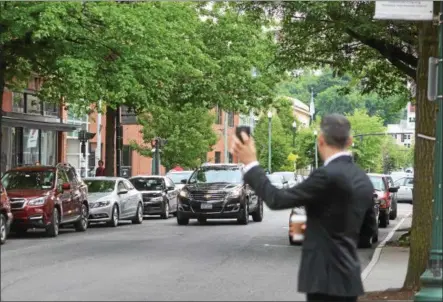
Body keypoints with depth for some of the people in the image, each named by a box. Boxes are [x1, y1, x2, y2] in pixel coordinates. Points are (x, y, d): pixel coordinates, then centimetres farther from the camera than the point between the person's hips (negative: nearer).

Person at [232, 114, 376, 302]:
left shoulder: (327, 175, -18)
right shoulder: (363, 180, 9)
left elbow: (277, 200, -16)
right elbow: (369, 228, 19)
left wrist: (250, 163, -7)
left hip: (326, 277, -9)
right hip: (347, 276, 9)